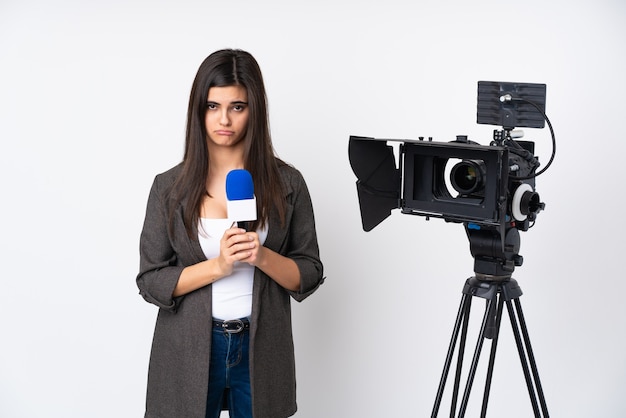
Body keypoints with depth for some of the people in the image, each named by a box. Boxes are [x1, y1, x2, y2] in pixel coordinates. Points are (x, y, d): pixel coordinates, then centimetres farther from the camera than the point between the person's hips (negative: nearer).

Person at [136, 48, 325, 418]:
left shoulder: (287, 183, -3)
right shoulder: (170, 187, -4)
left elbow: (310, 275, -1)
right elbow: (151, 281, -4)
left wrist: (261, 256, -20)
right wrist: (217, 265, -19)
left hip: (261, 349, 1)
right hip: (189, 350, 0)